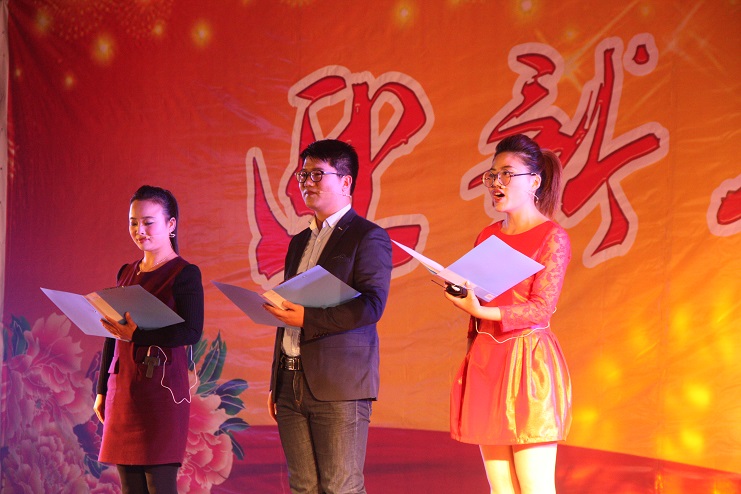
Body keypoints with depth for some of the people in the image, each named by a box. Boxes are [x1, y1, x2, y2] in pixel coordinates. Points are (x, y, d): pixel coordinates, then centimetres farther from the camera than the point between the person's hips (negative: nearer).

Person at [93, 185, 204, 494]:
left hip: (162, 387, -6)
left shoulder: (185, 274, -5)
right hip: (122, 390, 6)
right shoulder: (126, 273, 15)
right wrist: (103, 390, 17)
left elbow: (192, 332, -16)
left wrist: (137, 335, -26)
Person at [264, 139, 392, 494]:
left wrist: (308, 318, -22)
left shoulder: (369, 237, -3)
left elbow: (371, 305, -15)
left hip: (339, 386, -7)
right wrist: (276, 383, 19)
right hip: (292, 383, 7)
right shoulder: (300, 242, 21)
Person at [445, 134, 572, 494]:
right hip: (486, 362, 6)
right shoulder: (488, 237, 14)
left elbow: (541, 309, -13)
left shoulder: (552, 237, -4)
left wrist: (484, 311, -26)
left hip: (528, 361, -6)